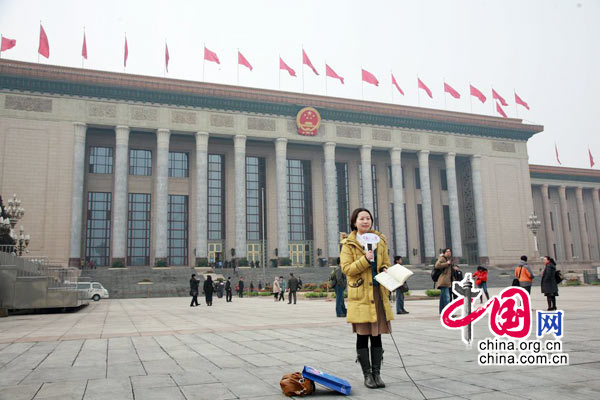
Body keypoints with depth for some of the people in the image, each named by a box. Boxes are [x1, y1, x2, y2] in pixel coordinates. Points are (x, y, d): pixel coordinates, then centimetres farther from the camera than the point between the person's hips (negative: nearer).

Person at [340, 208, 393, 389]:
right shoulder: (348, 244, 1)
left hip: (378, 293, 4)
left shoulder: (380, 241, 14)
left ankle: (377, 373, 17)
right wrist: (366, 260, -18)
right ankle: (367, 375, 12)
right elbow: (346, 268, -7)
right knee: (362, 335, 1)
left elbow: (386, 264, 21)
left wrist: (385, 272, -2)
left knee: (376, 335, 8)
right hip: (360, 294, -3)